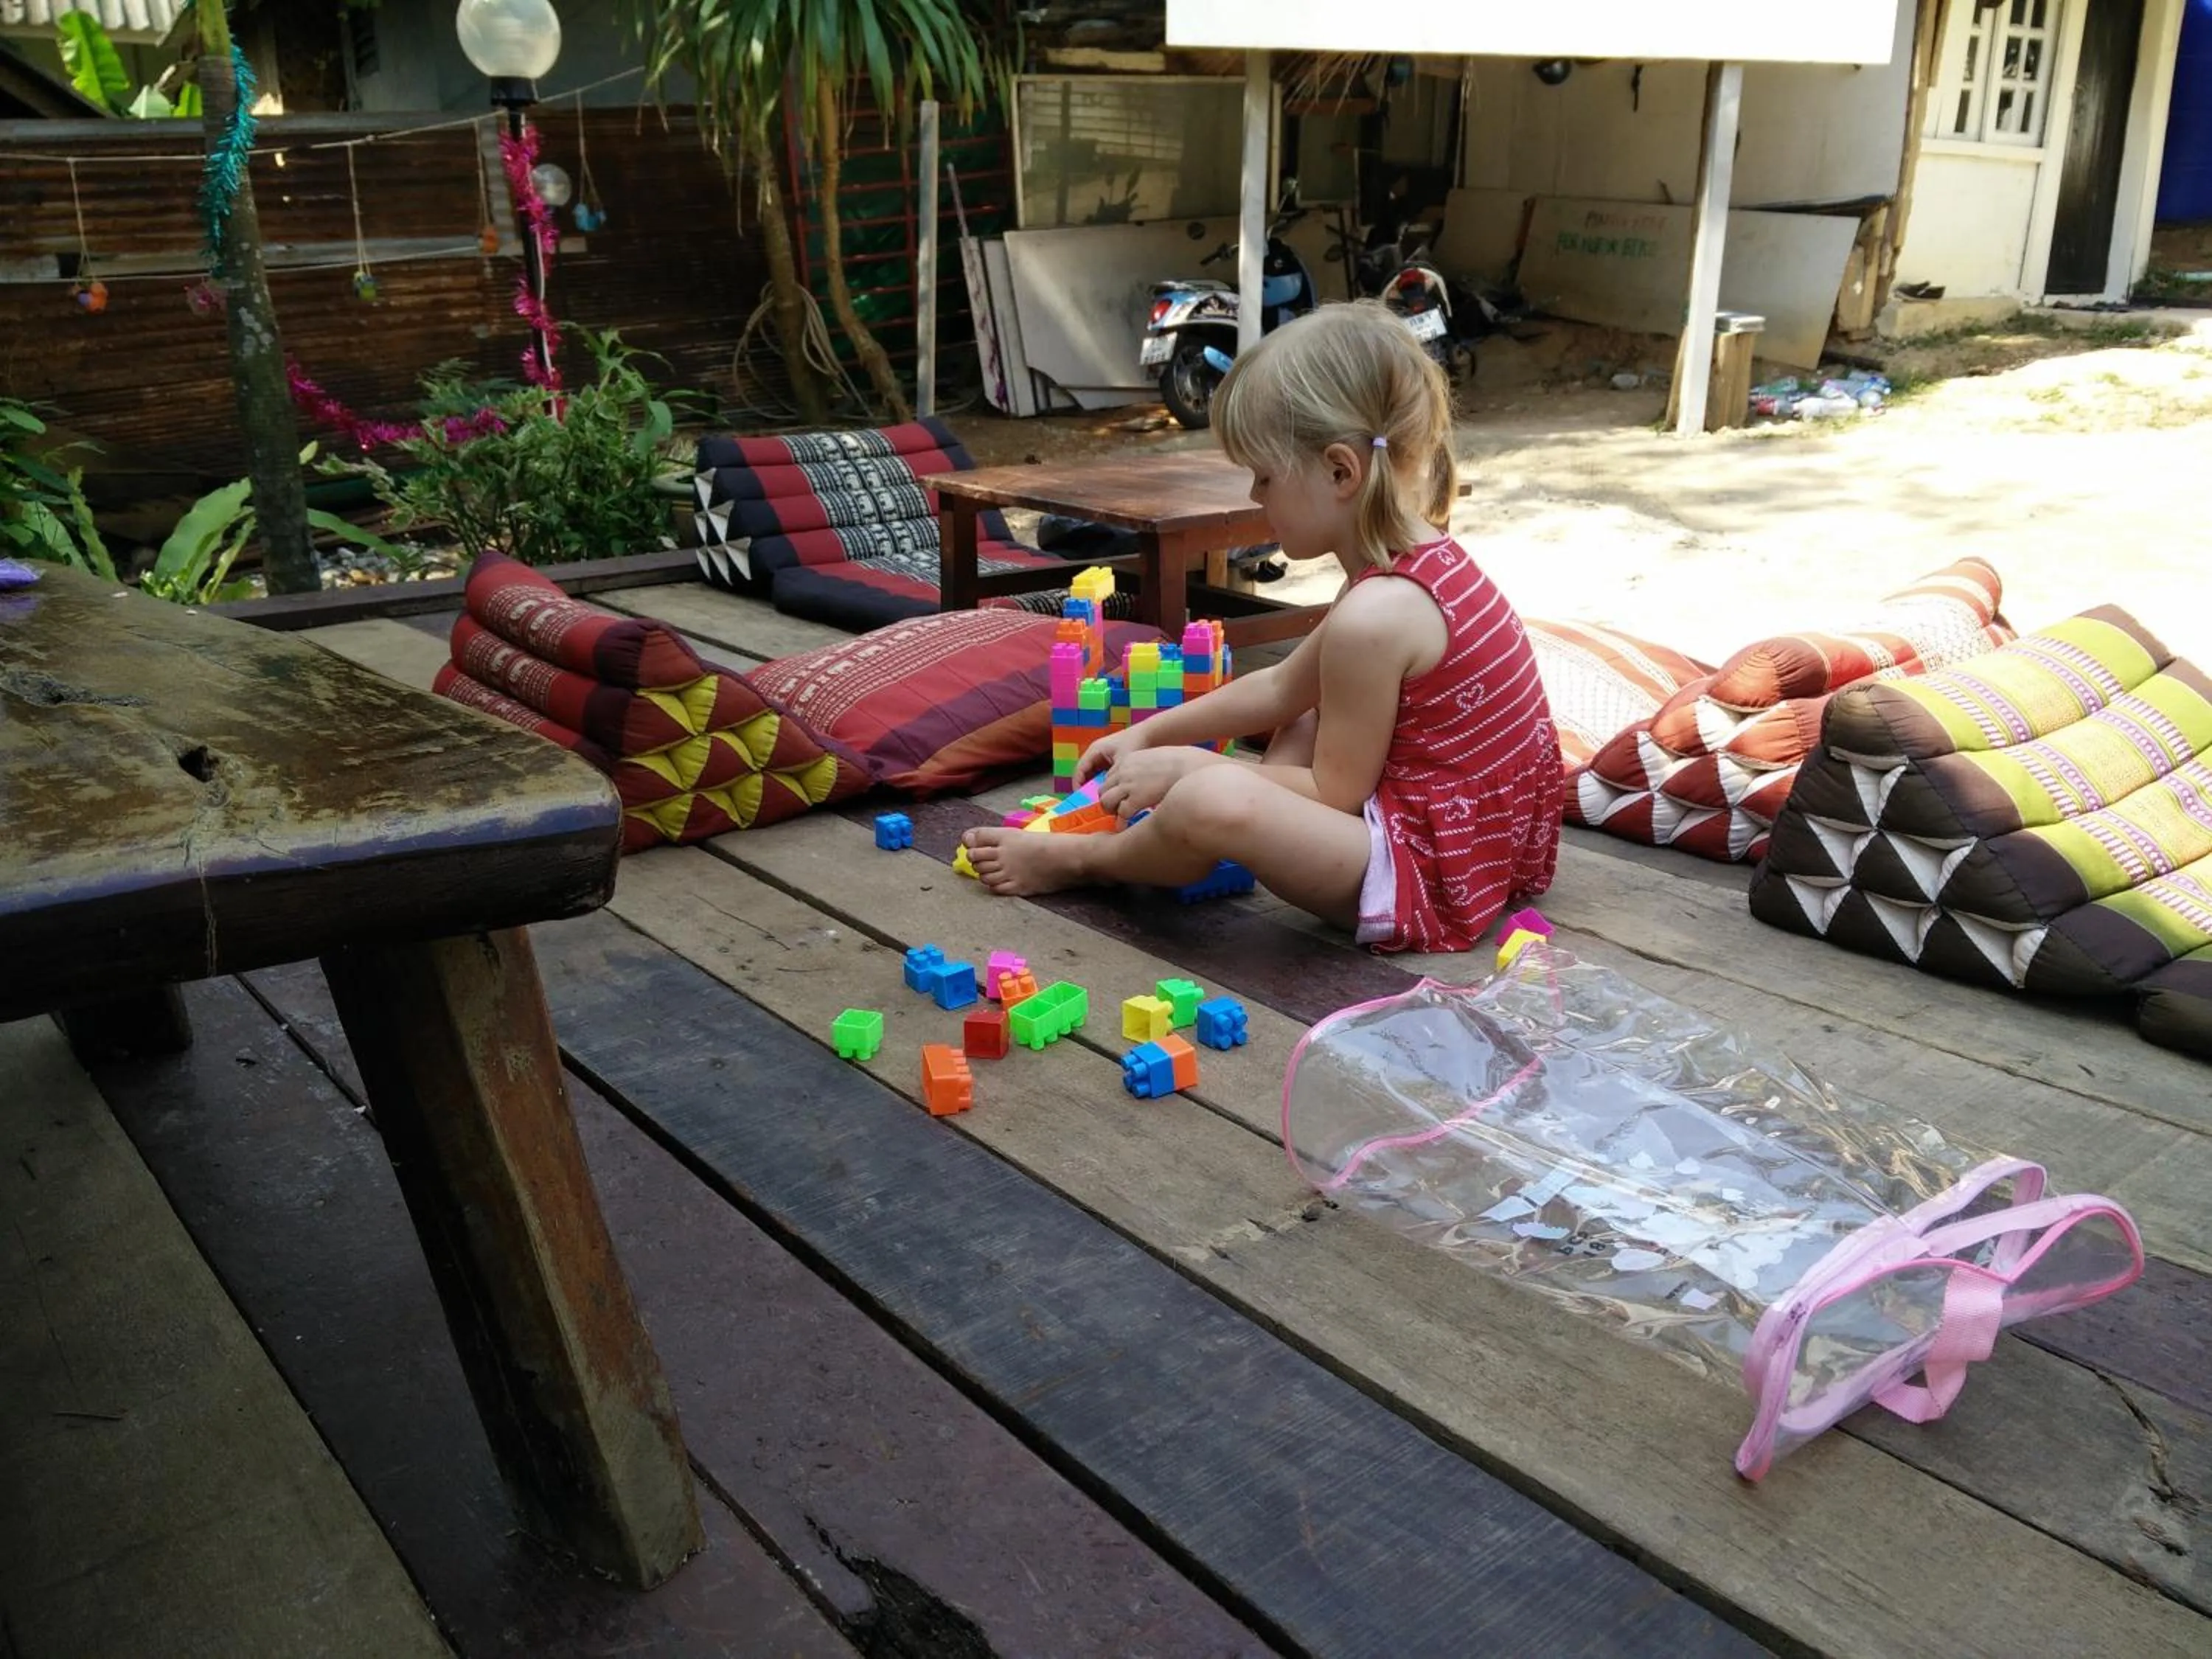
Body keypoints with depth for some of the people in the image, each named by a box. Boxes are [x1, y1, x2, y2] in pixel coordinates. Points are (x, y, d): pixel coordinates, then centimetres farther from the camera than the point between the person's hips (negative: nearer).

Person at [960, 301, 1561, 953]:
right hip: (1489, 841, 11)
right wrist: (1149, 734, 16)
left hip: (1439, 882, -11)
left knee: (1211, 802, -27)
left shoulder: (1373, 616, -25)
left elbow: (1333, 797, -17)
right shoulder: (1426, 559, 7)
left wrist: (1185, 767, -9)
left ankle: (1080, 860, 3)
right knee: (1304, 723, 29)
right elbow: (1281, 687, 16)